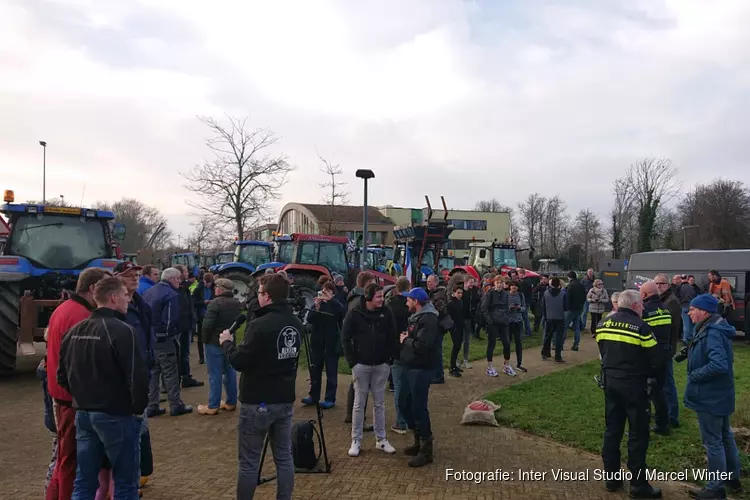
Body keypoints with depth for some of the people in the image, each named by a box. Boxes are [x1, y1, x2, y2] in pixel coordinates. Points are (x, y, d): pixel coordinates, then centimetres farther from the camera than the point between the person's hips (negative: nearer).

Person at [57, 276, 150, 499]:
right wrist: (139, 407, -7)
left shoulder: (74, 331, 8)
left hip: (83, 414, 8)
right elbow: (138, 376, -23)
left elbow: (62, 376, 15)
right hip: (117, 416, -7)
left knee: (84, 482, 16)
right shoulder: (122, 330, -18)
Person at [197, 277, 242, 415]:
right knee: (230, 372, 13)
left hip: (215, 342, -7)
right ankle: (231, 402, 19)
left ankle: (213, 406, 3)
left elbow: (207, 324, -21)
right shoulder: (238, 304, 7)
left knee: (215, 375, -2)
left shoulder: (215, 303, -17)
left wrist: (205, 339, -7)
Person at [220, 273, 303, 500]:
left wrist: (227, 342, 3)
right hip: (286, 400, 7)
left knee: (249, 461, 7)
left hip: (257, 402, -7)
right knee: (284, 457, 14)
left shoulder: (260, 326, -21)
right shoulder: (296, 323, 3)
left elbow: (238, 362, -15)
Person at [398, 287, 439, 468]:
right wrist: (405, 339, -1)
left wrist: (405, 340, -14)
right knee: (404, 404, 16)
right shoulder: (416, 317, 14)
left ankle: (426, 449, 10)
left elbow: (422, 345, -29)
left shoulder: (428, 319, -18)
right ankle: (419, 441, 31)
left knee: (419, 408, -4)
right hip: (410, 367, 10)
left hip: (421, 369, -10)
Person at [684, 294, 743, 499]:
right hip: (721, 395, 10)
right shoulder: (714, 329, 5)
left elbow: (719, 364, -36)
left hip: (710, 397, -10)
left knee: (713, 442, 4)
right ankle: (732, 478, 39)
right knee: (725, 436, 23)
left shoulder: (712, 333, -26)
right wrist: (688, 353, 6)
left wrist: (694, 375, -23)